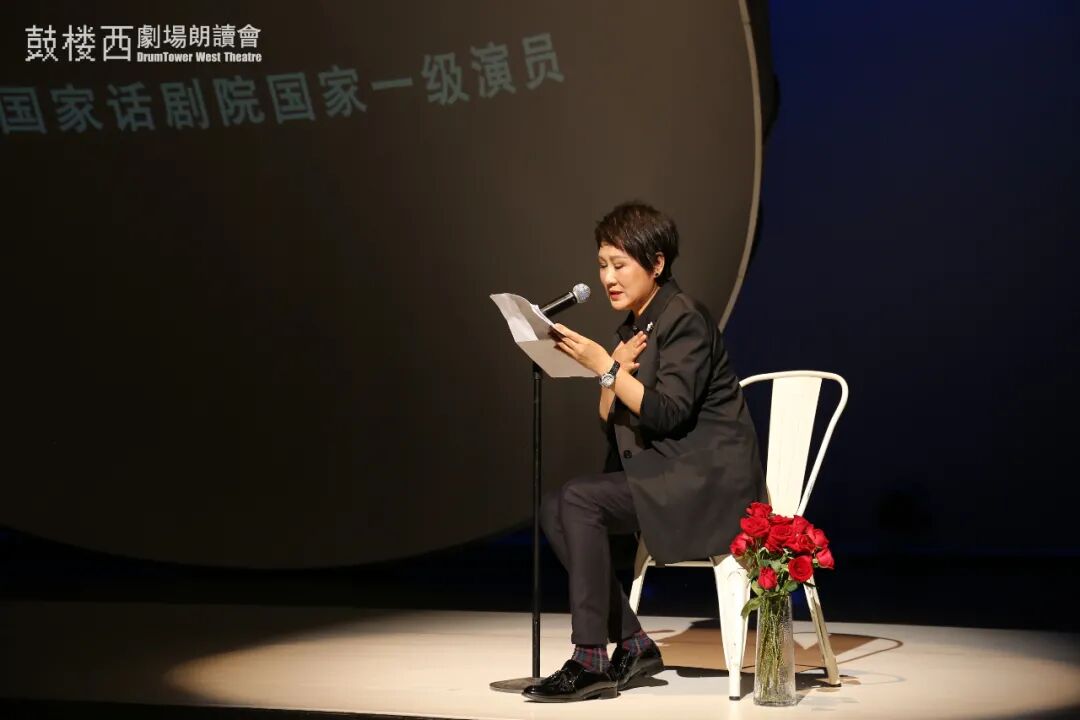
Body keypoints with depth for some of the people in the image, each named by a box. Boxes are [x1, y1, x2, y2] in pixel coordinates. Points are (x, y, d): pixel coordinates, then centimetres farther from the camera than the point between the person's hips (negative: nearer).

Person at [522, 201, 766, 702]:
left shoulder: (684, 319, -12)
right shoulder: (633, 327, 13)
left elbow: (667, 412, -22)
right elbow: (611, 424, 11)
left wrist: (603, 366, -24)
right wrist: (616, 370, -6)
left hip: (708, 478, -9)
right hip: (663, 474, 9)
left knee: (580, 500, -23)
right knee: (554, 510, -7)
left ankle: (591, 659, -20)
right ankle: (632, 646, -3)